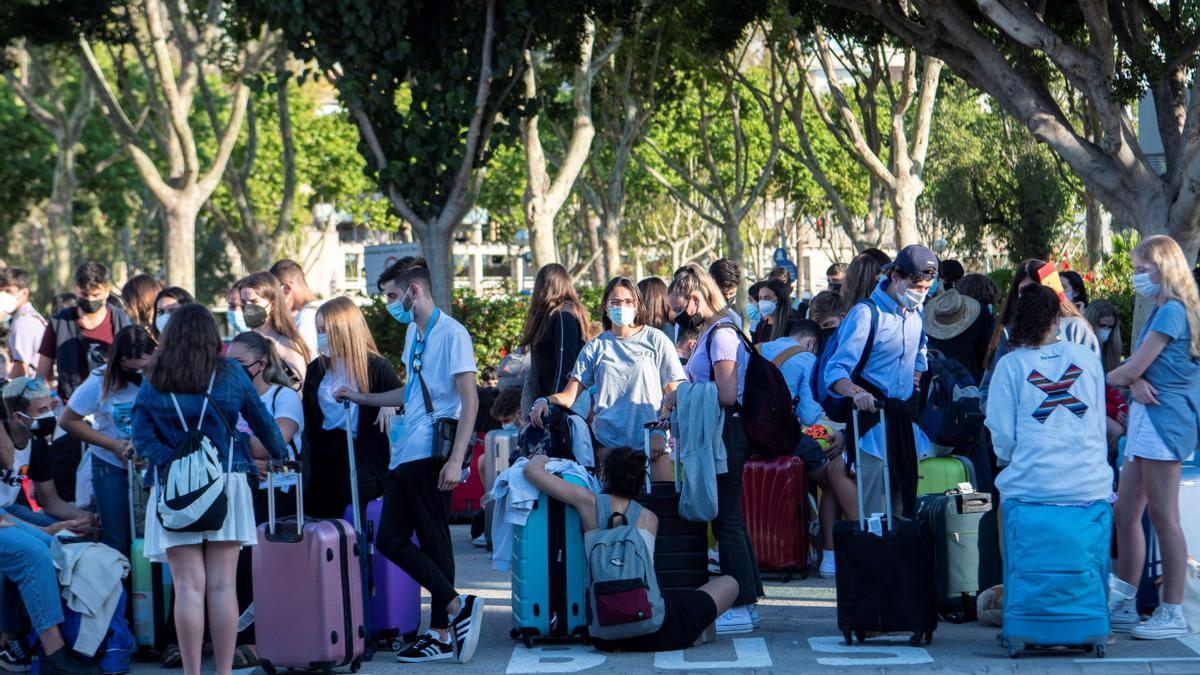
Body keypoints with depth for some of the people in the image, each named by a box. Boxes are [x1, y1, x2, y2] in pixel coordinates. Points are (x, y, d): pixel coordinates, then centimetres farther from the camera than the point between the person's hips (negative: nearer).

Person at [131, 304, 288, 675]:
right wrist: (282, 456, 28)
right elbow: (262, 421, 15)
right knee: (222, 586, 1)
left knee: (189, 587, -2)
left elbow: (141, 434, -2)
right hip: (226, 486, 0)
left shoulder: (153, 379, 6)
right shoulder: (229, 373, 6)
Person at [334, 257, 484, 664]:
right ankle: (456, 608, 7)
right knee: (391, 539, 6)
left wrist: (456, 460, -22)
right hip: (407, 455, 9)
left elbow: (469, 401, -16)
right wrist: (363, 398, 29)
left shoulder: (451, 334, -11)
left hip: (432, 457, -9)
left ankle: (442, 635, 2)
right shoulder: (412, 332, 17)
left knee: (433, 542, -6)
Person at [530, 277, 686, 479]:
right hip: (609, 440, 1)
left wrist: (659, 433, -7)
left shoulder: (655, 340, 7)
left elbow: (674, 393, 4)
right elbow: (569, 395, 6)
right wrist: (545, 401, -15)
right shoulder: (595, 348, 12)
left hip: (649, 439, -1)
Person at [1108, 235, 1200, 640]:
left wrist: (1104, 378, 5)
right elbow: (1139, 368, 14)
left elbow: (1134, 368, -15)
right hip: (1145, 417, 10)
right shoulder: (1159, 311, 19)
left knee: (1163, 516, -8)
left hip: (1163, 419, -10)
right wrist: (1135, 382, -9)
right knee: (1125, 514, 10)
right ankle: (1124, 607, 14)